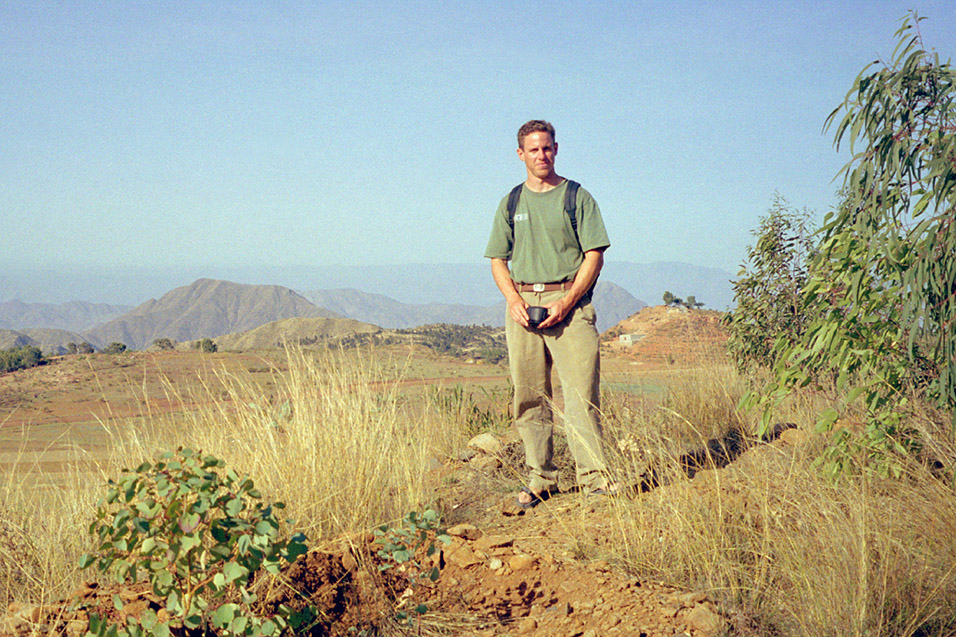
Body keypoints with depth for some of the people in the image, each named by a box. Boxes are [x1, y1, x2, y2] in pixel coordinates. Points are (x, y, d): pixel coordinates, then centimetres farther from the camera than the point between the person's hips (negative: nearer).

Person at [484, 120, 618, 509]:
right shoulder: (510, 204, 17)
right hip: (523, 302, 3)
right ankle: (541, 478, 10)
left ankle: (593, 473, -10)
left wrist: (567, 301, -11)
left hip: (569, 299, -3)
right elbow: (498, 261, 16)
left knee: (582, 392, -12)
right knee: (530, 397, 2)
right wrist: (514, 299, -3)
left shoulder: (578, 197, 7)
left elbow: (594, 256, 1)